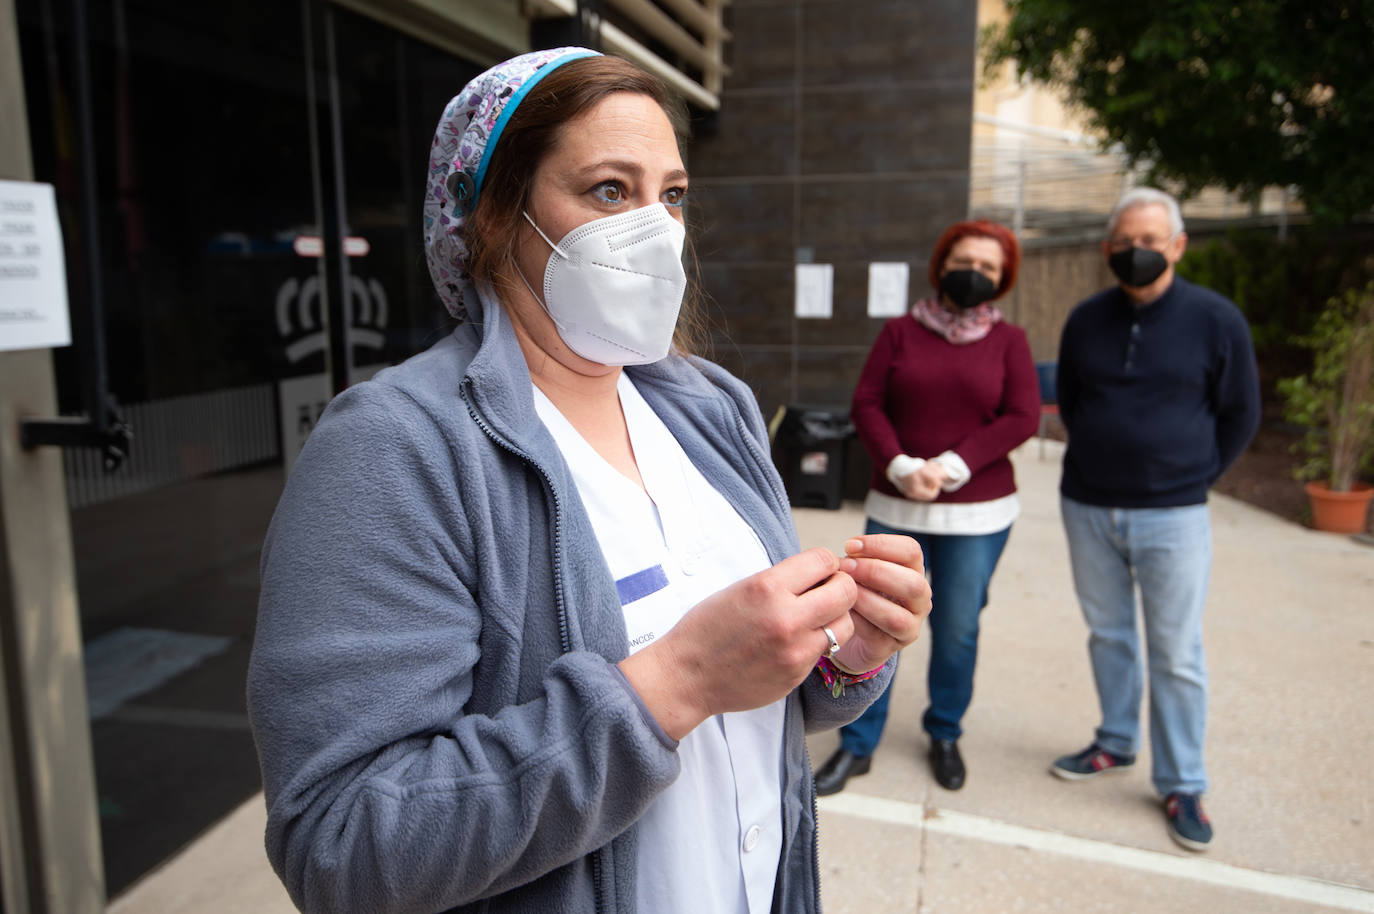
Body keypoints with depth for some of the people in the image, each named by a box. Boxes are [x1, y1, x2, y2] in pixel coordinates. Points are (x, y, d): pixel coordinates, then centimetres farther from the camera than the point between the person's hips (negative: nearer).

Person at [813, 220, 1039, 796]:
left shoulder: (1008, 341, 3)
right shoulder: (900, 332, 5)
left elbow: (1022, 418, -6)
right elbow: (866, 405, -2)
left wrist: (952, 467, -16)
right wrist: (900, 466, -17)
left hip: (977, 512, 0)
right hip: (895, 509, 1)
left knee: (957, 631, 10)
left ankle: (945, 737, 32)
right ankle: (858, 746, 17)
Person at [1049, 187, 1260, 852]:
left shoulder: (1215, 319, -5)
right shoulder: (1086, 319, 4)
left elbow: (1240, 415, 3)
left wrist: (1191, 477, 1)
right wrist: (1101, 456, 12)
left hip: (1172, 517, -3)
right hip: (1087, 508, 4)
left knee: (1176, 655, 2)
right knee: (1107, 634, 15)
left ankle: (1183, 786, 15)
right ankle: (1117, 743, 33)